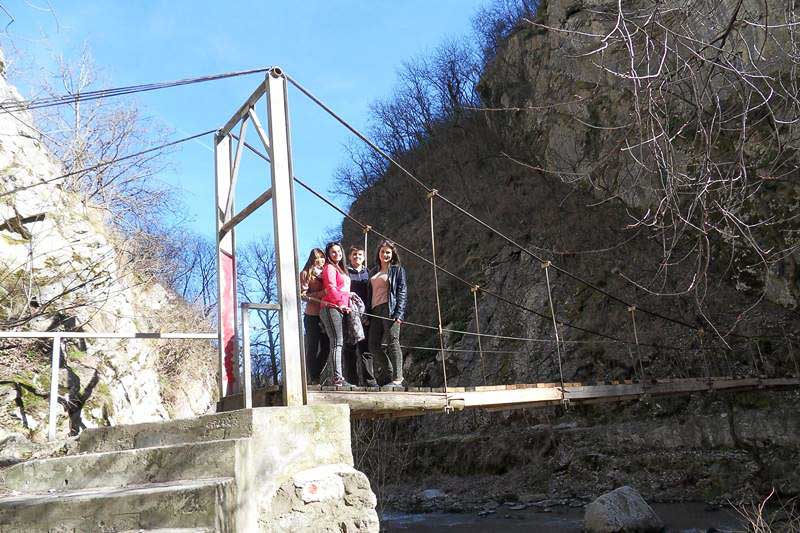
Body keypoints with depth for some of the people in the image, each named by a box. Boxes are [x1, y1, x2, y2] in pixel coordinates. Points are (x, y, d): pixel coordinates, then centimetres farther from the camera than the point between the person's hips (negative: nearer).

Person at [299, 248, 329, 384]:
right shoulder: (306, 273, 2)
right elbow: (302, 295, -6)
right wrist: (319, 294, -17)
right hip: (312, 315, -5)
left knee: (326, 347, 4)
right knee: (312, 348, -1)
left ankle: (316, 375, 17)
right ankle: (312, 378, 7)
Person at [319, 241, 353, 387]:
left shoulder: (340, 269, 24)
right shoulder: (329, 268, -3)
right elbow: (331, 289, -13)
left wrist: (346, 306, 13)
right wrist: (342, 304, -11)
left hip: (340, 310, 9)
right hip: (331, 308, -9)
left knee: (338, 343, 7)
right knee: (337, 343, -15)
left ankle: (338, 377, 8)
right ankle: (338, 378, -19)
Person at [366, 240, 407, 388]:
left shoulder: (397, 269, 5)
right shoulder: (373, 271, 22)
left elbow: (402, 292, -3)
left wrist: (399, 313, -15)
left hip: (390, 309, -6)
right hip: (375, 311, 7)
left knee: (392, 342, -12)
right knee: (374, 346, 2)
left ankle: (397, 379, -12)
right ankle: (392, 373, 12)